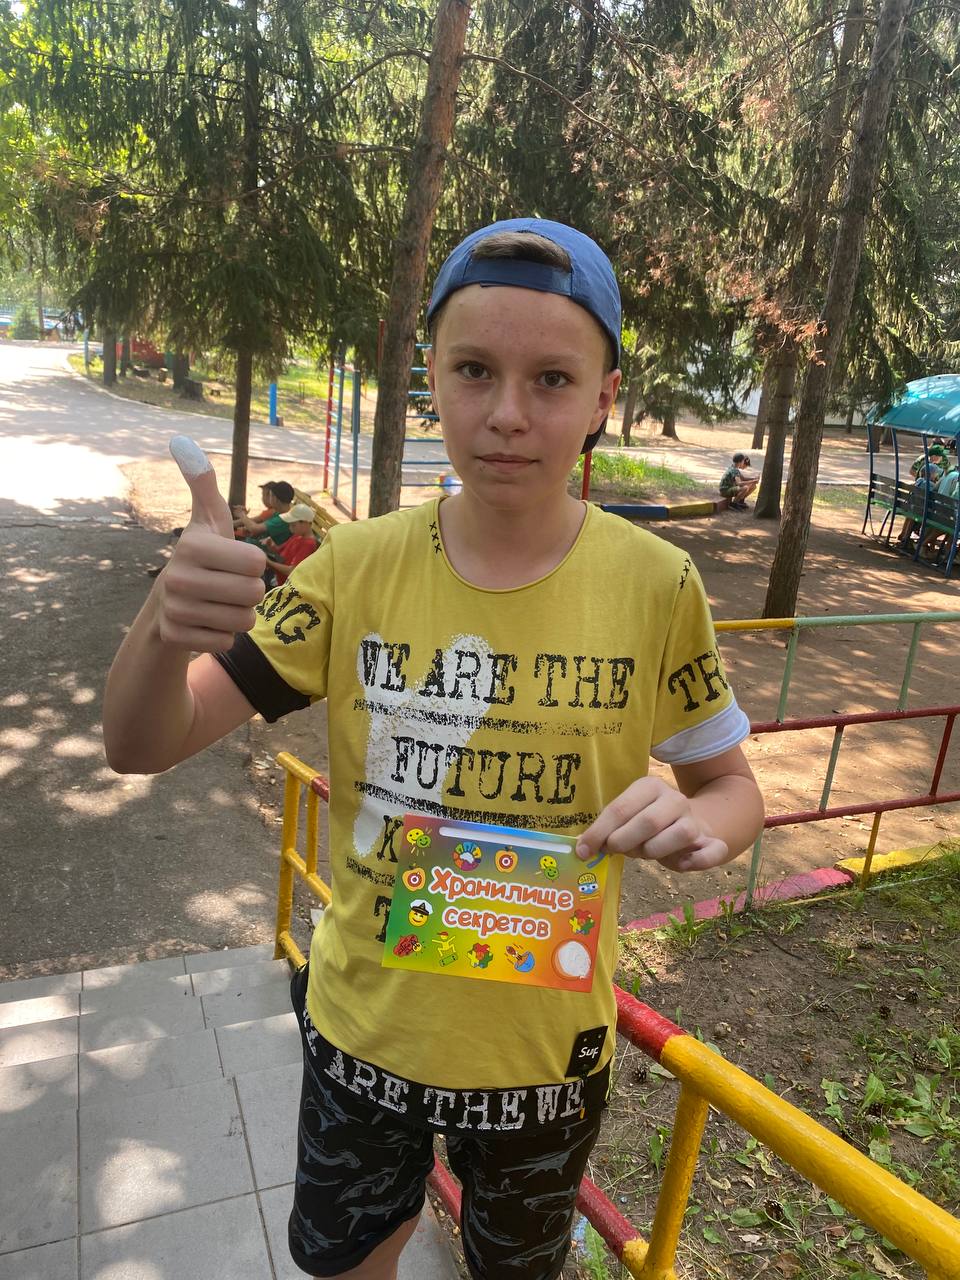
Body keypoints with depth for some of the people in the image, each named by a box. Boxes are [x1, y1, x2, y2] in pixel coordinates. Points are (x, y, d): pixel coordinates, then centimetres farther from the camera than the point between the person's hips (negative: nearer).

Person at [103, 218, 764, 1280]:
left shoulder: (654, 586, -17)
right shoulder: (359, 567, -14)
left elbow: (734, 789, -4)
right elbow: (143, 747, -13)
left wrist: (692, 821, -28)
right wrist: (165, 627, -35)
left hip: (544, 1047, -1)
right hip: (362, 1022, 2)